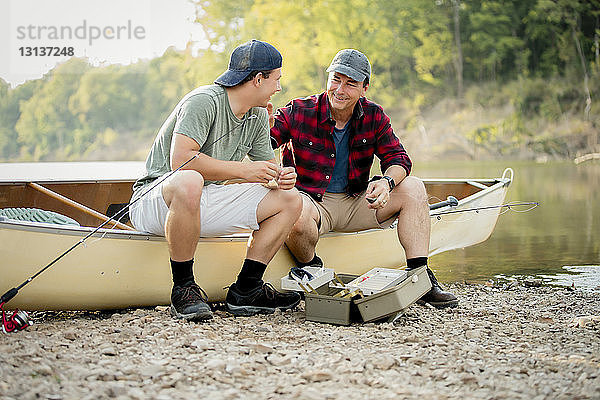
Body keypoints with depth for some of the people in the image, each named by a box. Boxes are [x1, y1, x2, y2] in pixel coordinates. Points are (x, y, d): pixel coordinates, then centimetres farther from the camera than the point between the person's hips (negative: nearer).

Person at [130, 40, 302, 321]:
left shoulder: (258, 116, 8)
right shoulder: (204, 100, -19)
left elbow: (267, 168, 15)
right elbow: (181, 159, -29)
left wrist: (281, 178, -10)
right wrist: (243, 170, -25)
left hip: (205, 205, 8)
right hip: (155, 199, -8)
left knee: (290, 199, 1)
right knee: (189, 182, -43)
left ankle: (246, 289, -2)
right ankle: (183, 288, -28)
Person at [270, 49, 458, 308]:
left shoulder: (374, 117, -1)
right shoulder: (299, 112, -12)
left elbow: (398, 158, -4)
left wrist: (387, 182, -27)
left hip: (356, 203, 4)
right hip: (312, 201, -4)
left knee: (413, 188, -13)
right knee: (296, 215, -41)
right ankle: (310, 271, -7)